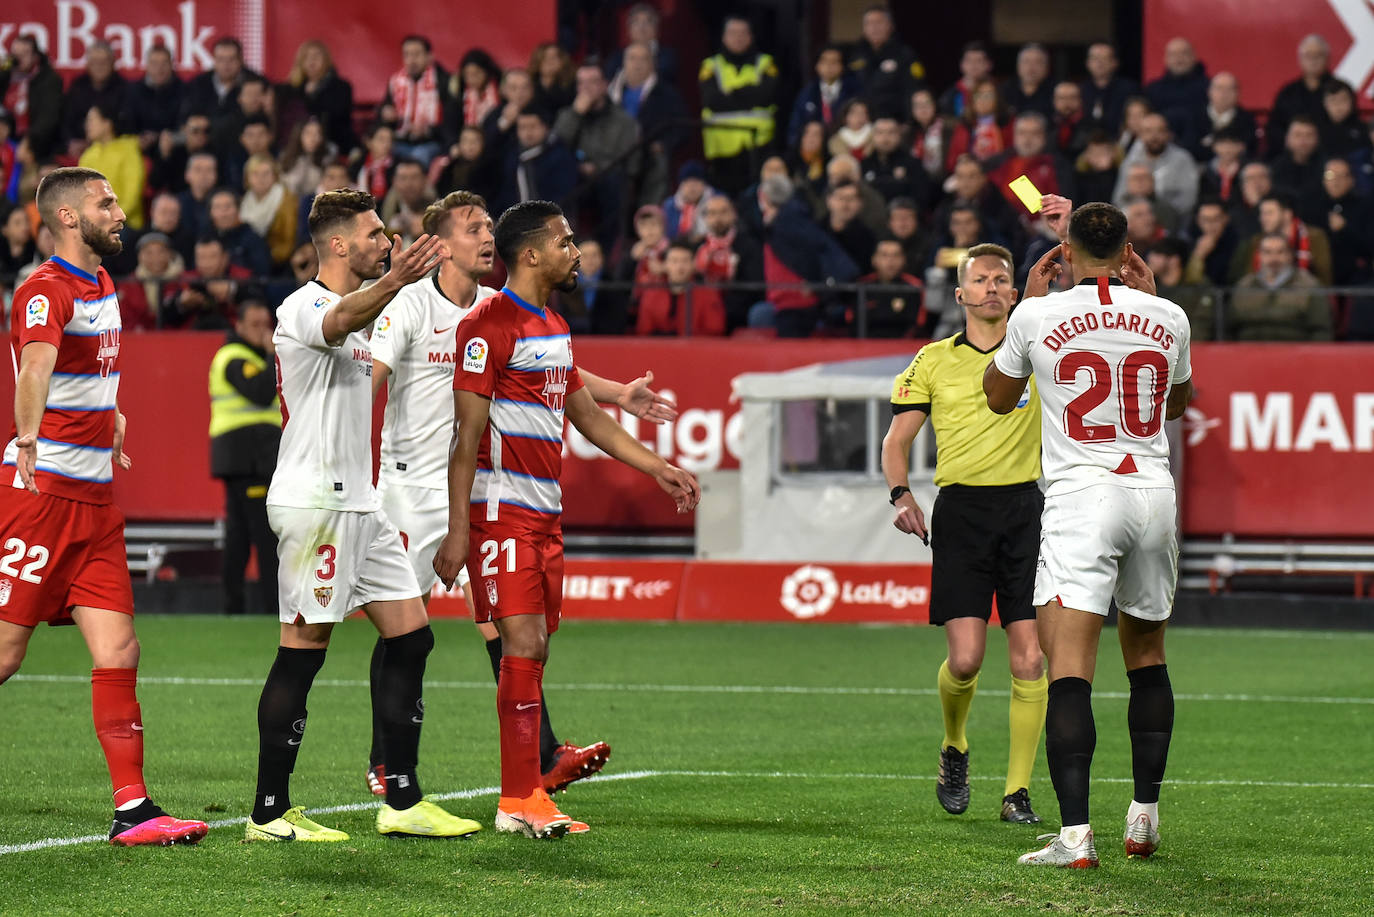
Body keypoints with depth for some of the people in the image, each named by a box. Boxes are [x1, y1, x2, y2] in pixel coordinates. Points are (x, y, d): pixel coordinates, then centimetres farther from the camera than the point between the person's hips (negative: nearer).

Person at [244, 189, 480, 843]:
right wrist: (391, 283, -55)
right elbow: (343, 319, -37)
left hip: (357, 500, 10)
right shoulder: (303, 307, -13)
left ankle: (403, 801, 9)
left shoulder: (355, 301, 17)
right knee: (303, 649, -8)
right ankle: (269, 813, -3)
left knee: (410, 635, 6)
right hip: (313, 500, -10)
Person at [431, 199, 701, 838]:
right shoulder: (490, 326, -11)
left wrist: (659, 469, 27)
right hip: (501, 509, -9)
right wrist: (457, 531, -18)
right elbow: (467, 435, -14)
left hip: (544, 511, 9)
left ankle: (522, 797, 10)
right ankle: (521, 800, -12)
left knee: (533, 652, 8)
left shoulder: (554, 329, 18)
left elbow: (586, 415, 29)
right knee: (522, 646, -12)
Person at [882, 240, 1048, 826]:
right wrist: (901, 494, -7)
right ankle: (954, 748, 20)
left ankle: (1017, 792, 4)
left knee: (1029, 660, -5)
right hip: (960, 510, -1)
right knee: (965, 656, -11)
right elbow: (897, 440, 10)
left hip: (1024, 507, 1)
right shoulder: (934, 361, 8)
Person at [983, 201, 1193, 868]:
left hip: (1080, 494, -4)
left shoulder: (1038, 317, -3)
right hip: (1154, 493, 4)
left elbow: (998, 398, 16)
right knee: (1146, 651, 21)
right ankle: (1144, 816, 26)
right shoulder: (1168, 318, 5)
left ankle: (1075, 835, -23)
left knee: (1069, 665, -10)